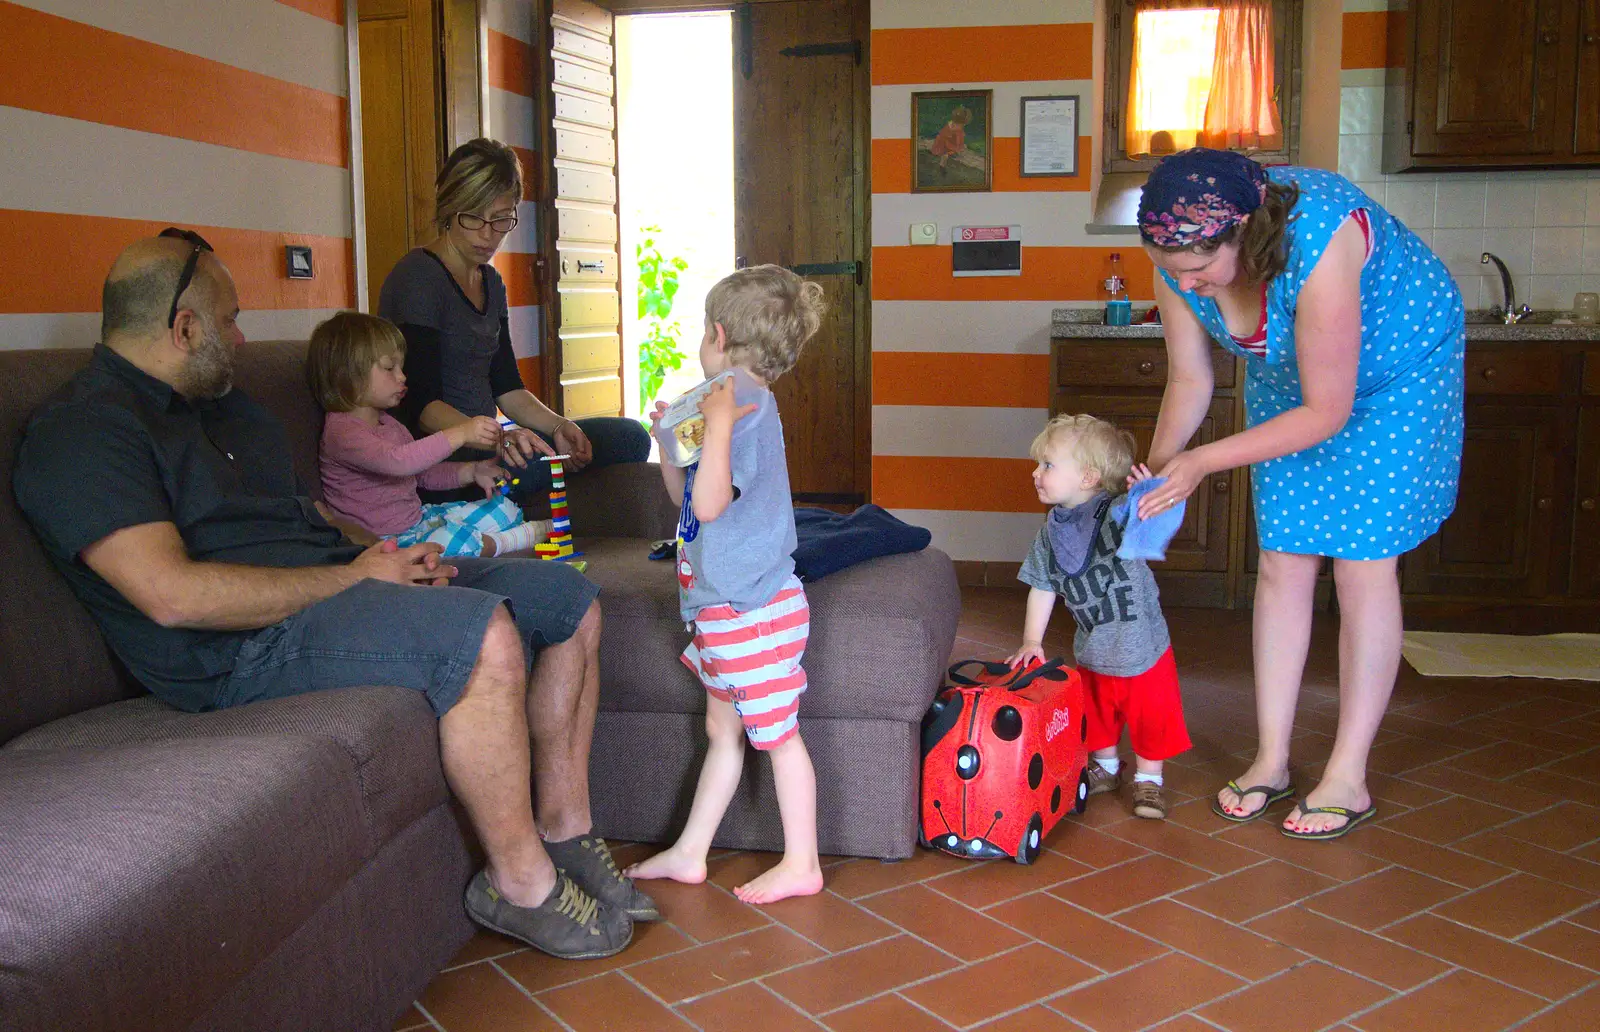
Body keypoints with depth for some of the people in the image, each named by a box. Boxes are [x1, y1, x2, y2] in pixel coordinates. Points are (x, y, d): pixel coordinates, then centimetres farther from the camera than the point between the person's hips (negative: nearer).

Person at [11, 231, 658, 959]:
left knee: (570, 600, 5)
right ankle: (520, 883, -17)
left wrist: (392, 559, 2)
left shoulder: (221, 404, 22)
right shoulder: (83, 429, -9)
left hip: (337, 585, 10)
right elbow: (172, 594, -22)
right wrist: (352, 575, -17)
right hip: (252, 647, -10)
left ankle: (564, 832, 10)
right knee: (482, 632, -34)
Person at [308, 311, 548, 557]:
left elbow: (424, 473, 22)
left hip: (418, 520, 10)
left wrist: (471, 472, 4)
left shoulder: (387, 423, 16)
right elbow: (395, 461, -37)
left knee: (504, 508, 6)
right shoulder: (341, 432, -19)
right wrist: (460, 434, -38)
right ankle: (520, 538, -16)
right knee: (456, 537, -37)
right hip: (385, 541, -10)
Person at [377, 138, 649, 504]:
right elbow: (420, 404, -20)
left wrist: (558, 427, -4)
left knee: (630, 438, -4)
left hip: (484, 439, 9)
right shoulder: (418, 278, -11)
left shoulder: (491, 282, 16)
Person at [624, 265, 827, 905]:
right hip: (725, 605, 10)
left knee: (775, 732, 1)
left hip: (751, 606, -10)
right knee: (723, 728, 17)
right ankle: (689, 853, 28)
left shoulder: (747, 408, -17)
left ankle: (800, 864, 14)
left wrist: (717, 423, -28)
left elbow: (708, 504, -25)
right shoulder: (734, 405, 13)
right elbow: (684, 497, 21)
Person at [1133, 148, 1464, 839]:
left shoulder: (1317, 243, -41)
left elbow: (1326, 411, -33)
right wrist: (1156, 470, -20)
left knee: (1361, 563, -7)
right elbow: (1189, 381, -8)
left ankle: (1347, 779, 2)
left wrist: (1204, 461, -32)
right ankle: (1271, 761, 11)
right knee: (1282, 562, 2)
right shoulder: (1179, 261, -23)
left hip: (1398, 365, -5)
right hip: (1286, 376, 5)